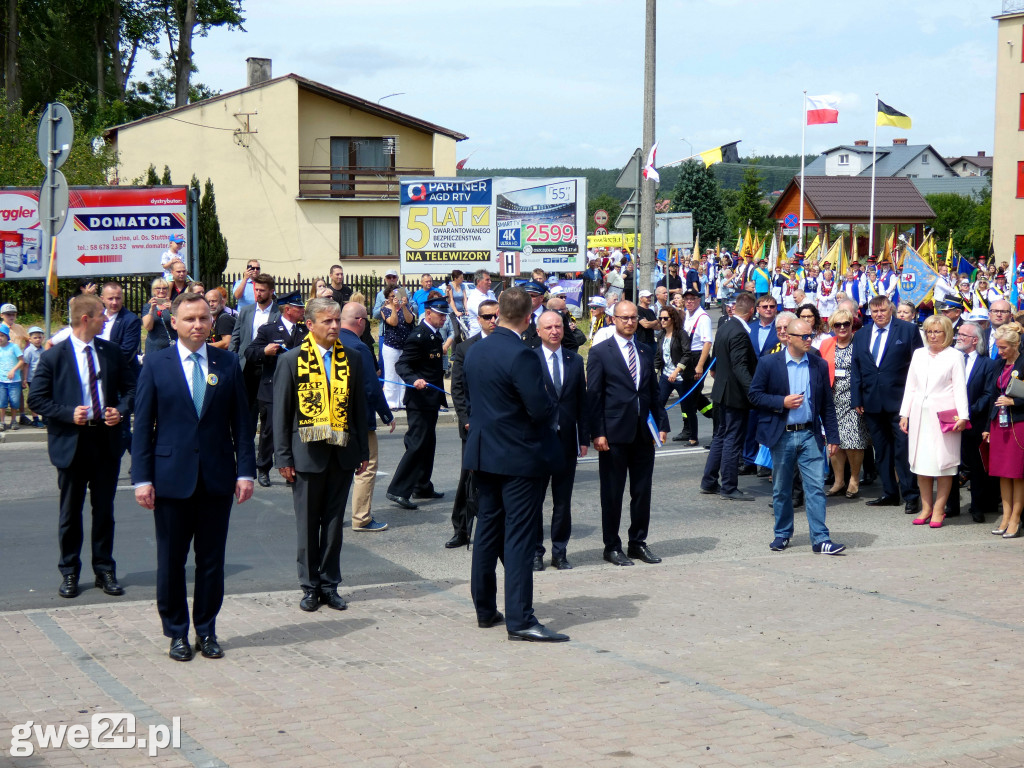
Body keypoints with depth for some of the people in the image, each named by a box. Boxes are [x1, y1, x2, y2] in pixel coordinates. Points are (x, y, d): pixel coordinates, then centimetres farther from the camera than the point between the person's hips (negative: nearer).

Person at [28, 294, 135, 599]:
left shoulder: (111, 352, 6)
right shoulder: (53, 356, -6)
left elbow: (130, 388, 13)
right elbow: (36, 399, -5)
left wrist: (120, 411, -6)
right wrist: (69, 414, -17)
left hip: (106, 440, 3)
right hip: (71, 443, -3)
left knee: (104, 510, 10)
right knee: (70, 513, 8)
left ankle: (105, 571, 20)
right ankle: (69, 573, 19)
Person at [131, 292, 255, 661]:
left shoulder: (227, 363, 5)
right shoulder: (156, 365, 0)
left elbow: (240, 420, 6)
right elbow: (143, 426, 0)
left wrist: (245, 471, -1)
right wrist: (142, 478, -7)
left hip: (217, 477, 1)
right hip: (172, 477, -1)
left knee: (212, 559, 8)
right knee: (171, 560, 6)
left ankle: (207, 630, 20)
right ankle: (177, 633, 19)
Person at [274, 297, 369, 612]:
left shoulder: (351, 360, 8)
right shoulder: (292, 360, -1)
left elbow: (359, 407, 13)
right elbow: (281, 412, 0)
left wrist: (362, 451, 9)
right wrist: (283, 457, -5)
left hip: (342, 454, 3)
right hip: (307, 453, -2)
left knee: (334, 524, 8)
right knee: (308, 525, 5)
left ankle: (330, 585, 17)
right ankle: (310, 587, 15)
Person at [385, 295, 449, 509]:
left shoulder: (434, 335, 12)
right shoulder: (418, 337, -17)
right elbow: (401, 365, -23)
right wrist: (414, 380, -38)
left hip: (431, 400, 10)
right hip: (419, 401, -10)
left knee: (428, 445, 16)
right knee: (417, 445, -11)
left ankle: (422, 487, 26)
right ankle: (398, 490, -9)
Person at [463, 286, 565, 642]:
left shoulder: (475, 351, 5)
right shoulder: (522, 356, -20)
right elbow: (541, 408, -22)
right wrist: (553, 401, -2)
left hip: (483, 453, 7)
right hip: (520, 456, -7)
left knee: (487, 530, 15)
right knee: (519, 536, -5)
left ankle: (485, 609, 23)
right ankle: (519, 619, -6)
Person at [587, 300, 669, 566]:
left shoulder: (646, 352, 13)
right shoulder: (600, 352, -3)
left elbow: (654, 392, 15)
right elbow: (593, 395, -6)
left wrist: (661, 424, 6)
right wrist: (597, 433, -12)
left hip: (644, 433, 5)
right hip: (614, 432, -5)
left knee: (643, 492, 9)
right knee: (612, 493, 3)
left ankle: (638, 542, 21)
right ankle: (612, 546, 12)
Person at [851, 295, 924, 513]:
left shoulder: (908, 330, -1)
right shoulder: (860, 335, 13)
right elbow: (856, 369, 14)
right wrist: (856, 400, 6)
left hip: (899, 400, -5)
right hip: (872, 403, 5)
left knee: (903, 450, -5)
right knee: (881, 451, 10)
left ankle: (911, 495, 1)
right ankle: (890, 494, 18)